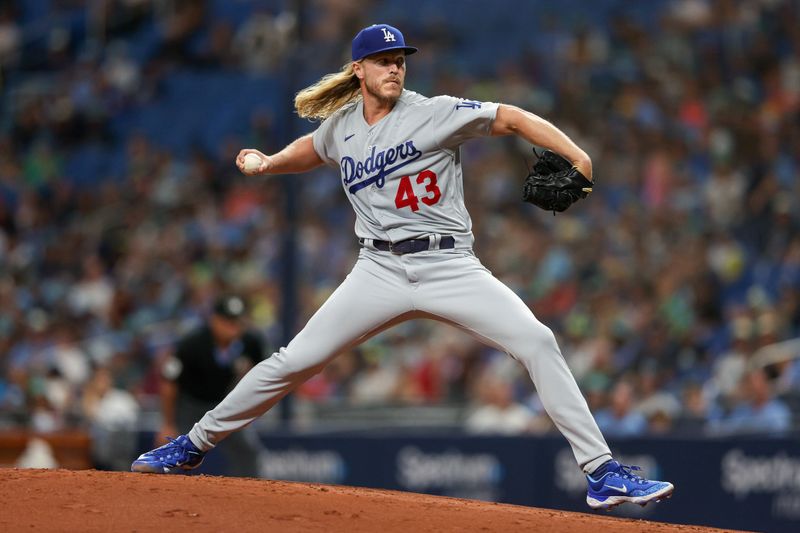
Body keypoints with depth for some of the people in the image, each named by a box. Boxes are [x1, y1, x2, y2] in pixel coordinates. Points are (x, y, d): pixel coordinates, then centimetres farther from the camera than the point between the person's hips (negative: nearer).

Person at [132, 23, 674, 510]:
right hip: (380, 270, 3)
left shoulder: (434, 114, -5)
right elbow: (312, 149, 35)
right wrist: (268, 163, 23)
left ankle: (602, 472, -18)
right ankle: (194, 446, 16)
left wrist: (576, 157, -23)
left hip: (449, 265, -3)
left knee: (537, 341, -21)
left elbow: (511, 118, -12)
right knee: (293, 362, -1)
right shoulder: (341, 126, 9)